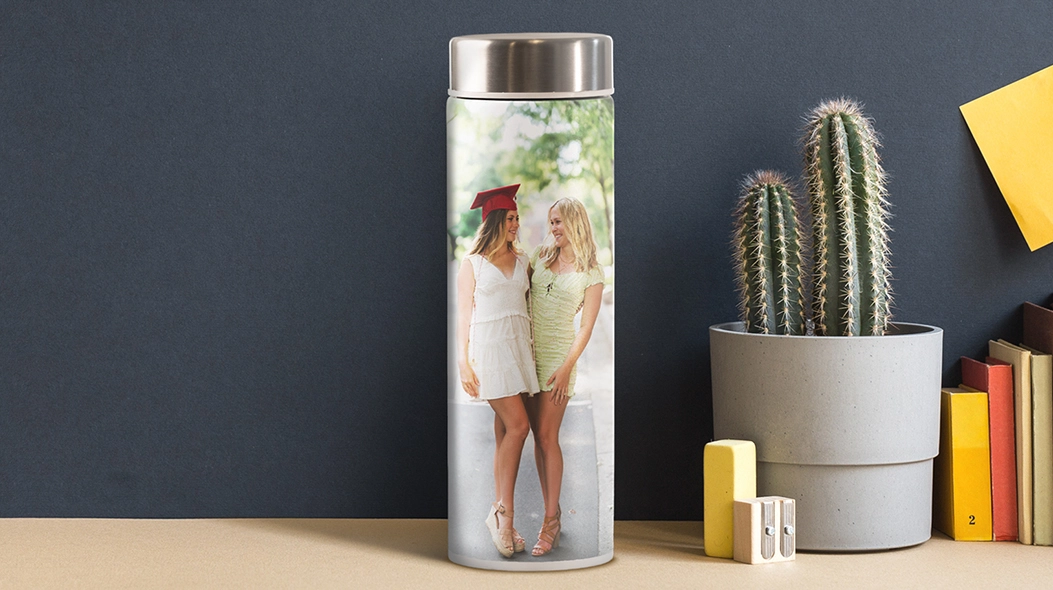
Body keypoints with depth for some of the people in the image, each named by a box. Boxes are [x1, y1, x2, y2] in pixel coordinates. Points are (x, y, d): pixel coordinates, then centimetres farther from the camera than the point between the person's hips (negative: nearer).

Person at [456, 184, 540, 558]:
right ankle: (504, 513, -13)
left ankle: (501, 517, 5)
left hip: (520, 345, 5)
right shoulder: (473, 264, 2)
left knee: (505, 432, 3)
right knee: (517, 425, -17)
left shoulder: (522, 262, 15)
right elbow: (463, 315, 0)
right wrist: (463, 362, -7)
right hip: (488, 346, -5)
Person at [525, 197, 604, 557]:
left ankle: (550, 523, -7)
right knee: (539, 435, 4)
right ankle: (552, 513, 10)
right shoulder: (541, 256, 9)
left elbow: (586, 326, -4)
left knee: (547, 436, -9)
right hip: (530, 351, 5)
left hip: (559, 354, -5)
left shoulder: (591, 274, -3)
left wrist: (566, 368, -11)